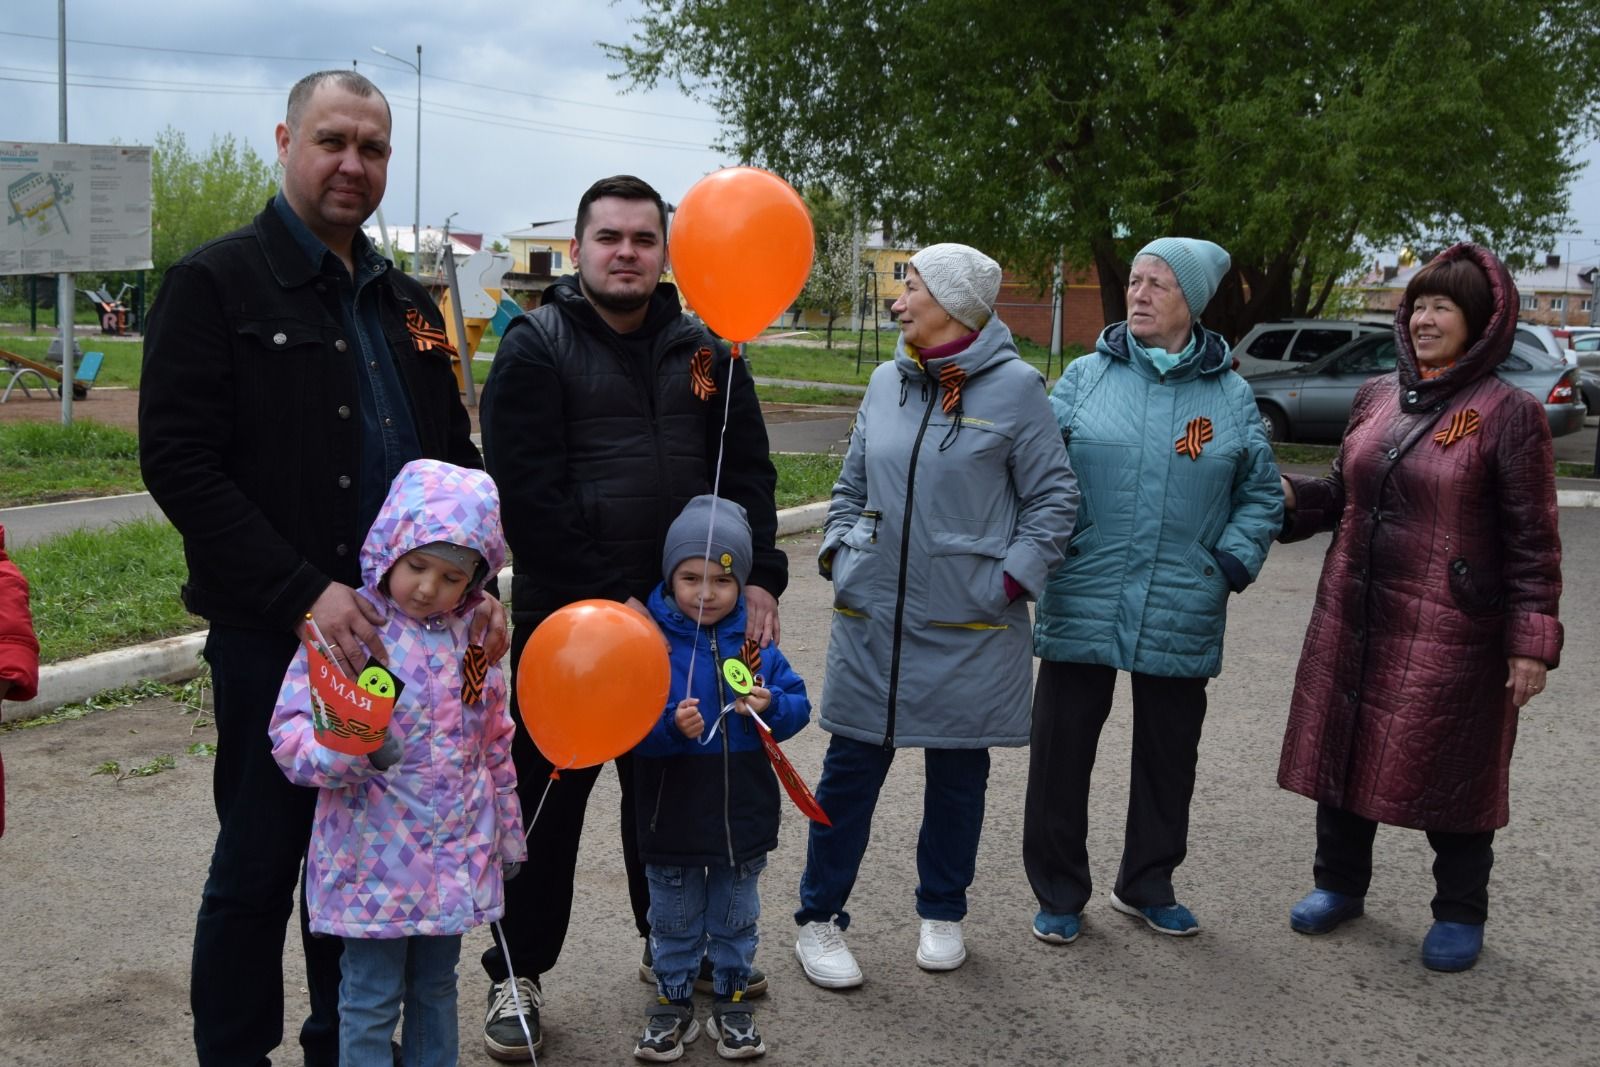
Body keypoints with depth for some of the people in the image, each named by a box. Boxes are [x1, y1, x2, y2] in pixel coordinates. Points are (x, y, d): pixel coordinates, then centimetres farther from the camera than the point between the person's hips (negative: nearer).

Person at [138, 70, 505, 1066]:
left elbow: (456, 457, 18)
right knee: (260, 863, 5)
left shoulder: (408, 302, 14)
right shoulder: (217, 283, -5)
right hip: (272, 636, -6)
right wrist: (306, 593, -20)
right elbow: (179, 462, -14)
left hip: (401, 634, 6)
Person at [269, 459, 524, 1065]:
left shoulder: (473, 635, 4)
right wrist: (350, 750, -35)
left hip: (458, 853, 5)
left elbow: (496, 744, 14)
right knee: (372, 999, 5)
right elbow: (290, 735, -16)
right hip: (376, 857, -5)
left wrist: (508, 833, 19)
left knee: (436, 986, 20)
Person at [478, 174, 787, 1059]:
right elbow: (526, 491, -15)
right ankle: (517, 974, 19)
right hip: (564, 618, -4)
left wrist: (760, 576, -9)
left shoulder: (703, 352, 9)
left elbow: (747, 470, 6)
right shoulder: (536, 347, -6)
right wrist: (606, 599, -18)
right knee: (548, 797, 5)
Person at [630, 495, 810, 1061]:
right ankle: (673, 1002, 31)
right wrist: (671, 727, -33)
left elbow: (798, 705, -1)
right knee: (674, 920, 15)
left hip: (742, 815, 2)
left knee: (735, 918, 17)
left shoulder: (754, 643, -3)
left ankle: (732, 1001, 33)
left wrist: (771, 706, -21)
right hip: (672, 816, -2)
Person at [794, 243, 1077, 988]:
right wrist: (838, 553, 5)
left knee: (958, 771, 11)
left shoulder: (1013, 386, -6)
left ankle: (941, 914, 29)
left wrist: (1013, 578, -10)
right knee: (851, 765, 5)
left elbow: (1053, 496, -3)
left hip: (969, 626, -3)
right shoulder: (888, 383, 7)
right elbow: (851, 485, 18)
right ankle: (819, 919, 17)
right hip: (872, 616, 3)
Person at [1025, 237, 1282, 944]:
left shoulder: (1231, 395, 5)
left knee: (1169, 755, 14)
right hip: (1082, 607, -1)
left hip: (1182, 616, 1)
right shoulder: (1084, 378, 2)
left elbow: (1261, 495, 10)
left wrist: (1234, 563, -2)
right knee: (1061, 752, 4)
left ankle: (1147, 885, 33)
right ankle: (1058, 895, 20)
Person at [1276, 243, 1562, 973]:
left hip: (1449, 634, -5)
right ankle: (1339, 883, 34)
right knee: (1344, 750, 14)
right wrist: (1291, 496, -2)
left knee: (1449, 771, 6)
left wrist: (1531, 641, -12)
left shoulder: (1509, 413, -8)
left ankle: (1460, 914, 26)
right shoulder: (1377, 397, 8)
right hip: (1351, 620, 5)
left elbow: (1532, 540, -8)